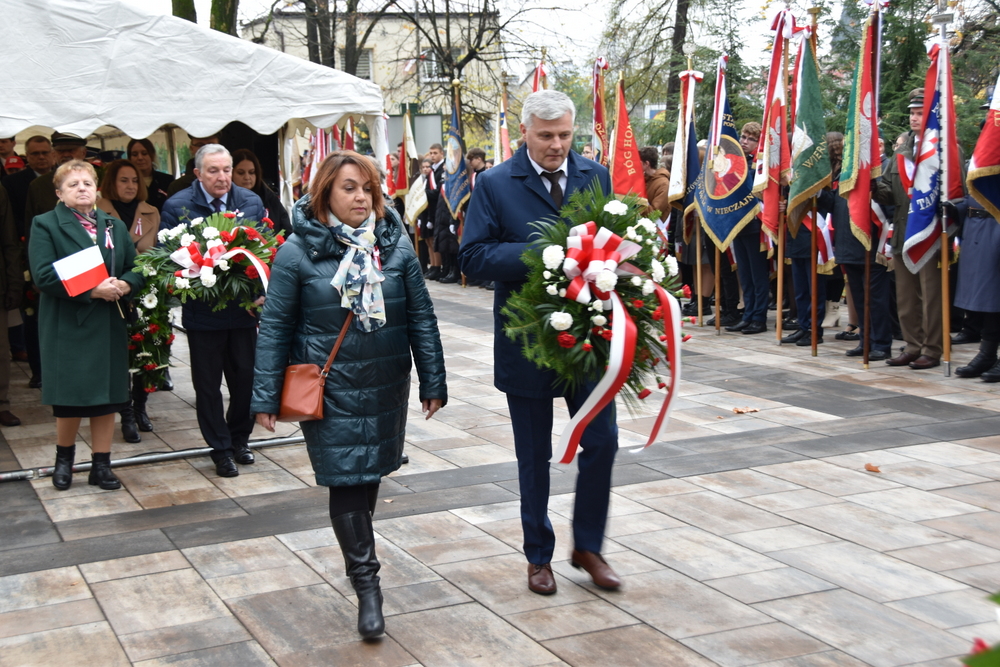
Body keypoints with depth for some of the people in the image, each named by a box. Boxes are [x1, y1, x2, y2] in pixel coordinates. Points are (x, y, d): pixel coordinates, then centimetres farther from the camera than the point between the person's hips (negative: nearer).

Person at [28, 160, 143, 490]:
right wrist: (92, 290, -20)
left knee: (107, 399, 6)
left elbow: (137, 267, 10)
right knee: (70, 400, 0)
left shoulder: (114, 225, 14)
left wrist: (125, 284, -13)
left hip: (109, 326, 4)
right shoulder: (46, 225, -1)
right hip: (67, 327, -4)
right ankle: (64, 458, 25)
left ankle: (101, 466, 16)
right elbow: (43, 275, -14)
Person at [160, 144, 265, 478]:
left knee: (247, 376, 10)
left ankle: (239, 438, 30)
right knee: (208, 384, 7)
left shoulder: (251, 202, 2)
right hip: (202, 310, -2)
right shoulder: (176, 206, -6)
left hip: (244, 308, 2)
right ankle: (220, 449, 20)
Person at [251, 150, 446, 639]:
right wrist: (265, 397, -5)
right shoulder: (297, 252, -7)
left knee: (371, 473, 14)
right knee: (345, 478, -4)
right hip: (330, 390, -3)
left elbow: (421, 318, 4)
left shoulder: (396, 245, 0)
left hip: (387, 387, 3)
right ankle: (365, 581, 3)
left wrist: (433, 381, 3)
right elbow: (275, 328, -4)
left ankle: (358, 542, 36)